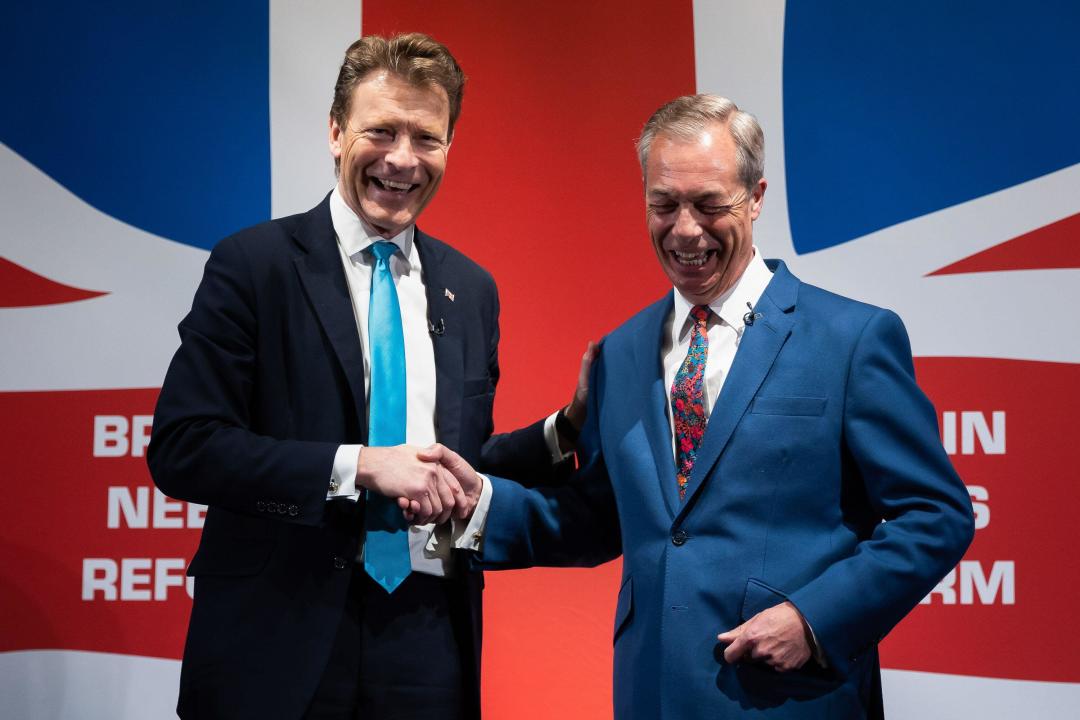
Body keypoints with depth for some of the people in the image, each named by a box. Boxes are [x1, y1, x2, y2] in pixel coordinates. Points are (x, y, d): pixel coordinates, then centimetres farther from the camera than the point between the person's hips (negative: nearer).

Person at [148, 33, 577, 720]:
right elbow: (181, 447, -12)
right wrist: (359, 465, -18)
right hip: (284, 645, -4)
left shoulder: (471, 290, 10)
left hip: (431, 642, 4)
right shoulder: (255, 264, -5)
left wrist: (565, 433, -1)